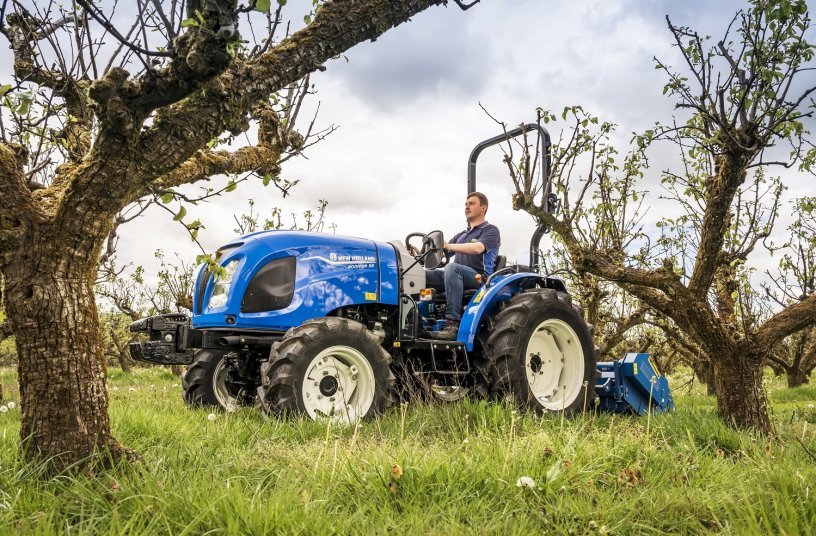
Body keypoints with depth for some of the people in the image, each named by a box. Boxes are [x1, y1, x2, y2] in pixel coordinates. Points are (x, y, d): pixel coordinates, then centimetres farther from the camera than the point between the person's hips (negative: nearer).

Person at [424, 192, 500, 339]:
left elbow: (477, 248, -16)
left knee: (451, 267, -37)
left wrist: (448, 245, -21)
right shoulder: (461, 235, 30)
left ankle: (453, 324, -41)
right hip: (458, 277, 7)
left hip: (480, 277, -7)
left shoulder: (491, 230, 6)